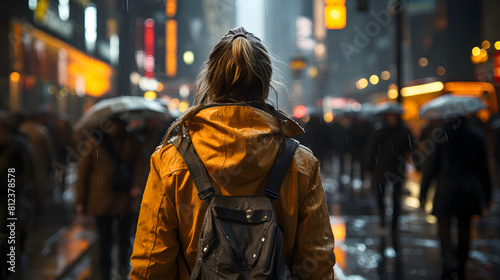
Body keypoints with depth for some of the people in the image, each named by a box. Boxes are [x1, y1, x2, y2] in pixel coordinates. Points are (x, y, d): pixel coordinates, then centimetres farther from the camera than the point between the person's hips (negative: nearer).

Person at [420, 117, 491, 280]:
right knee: (464, 228, 15)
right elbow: (483, 166, 5)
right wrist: (486, 193, 13)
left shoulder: (441, 133, -10)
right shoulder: (477, 134, -1)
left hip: (447, 188, -3)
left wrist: (423, 192, 1)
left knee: (444, 226, 4)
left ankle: (449, 259, -20)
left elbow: (430, 165, -7)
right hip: (470, 190, 3)